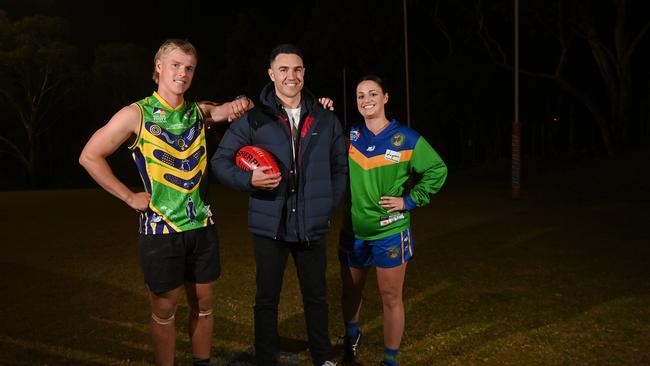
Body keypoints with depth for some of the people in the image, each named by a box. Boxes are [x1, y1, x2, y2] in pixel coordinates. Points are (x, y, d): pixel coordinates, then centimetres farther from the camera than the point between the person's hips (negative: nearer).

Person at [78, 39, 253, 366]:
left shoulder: (200, 112, 5)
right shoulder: (136, 114, -7)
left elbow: (236, 109, 16)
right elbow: (90, 156, -4)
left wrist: (240, 105, -9)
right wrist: (129, 197, -7)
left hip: (202, 226, 4)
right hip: (161, 229, -4)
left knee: (203, 306, 14)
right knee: (164, 311, 9)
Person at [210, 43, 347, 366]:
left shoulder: (326, 120, 5)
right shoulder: (253, 119, -4)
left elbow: (340, 167, 13)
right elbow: (220, 161, 1)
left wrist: (329, 203, 4)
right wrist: (248, 179, -17)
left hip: (313, 227, 2)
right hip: (269, 227, -2)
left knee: (316, 297, 15)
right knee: (267, 300, 10)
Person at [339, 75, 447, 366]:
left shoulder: (406, 138, -8)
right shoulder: (350, 135, 1)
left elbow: (437, 170, -2)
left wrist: (410, 200, -8)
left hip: (389, 232, -3)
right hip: (352, 230, 3)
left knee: (391, 298, 6)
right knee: (350, 291, 18)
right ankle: (351, 338, 46)